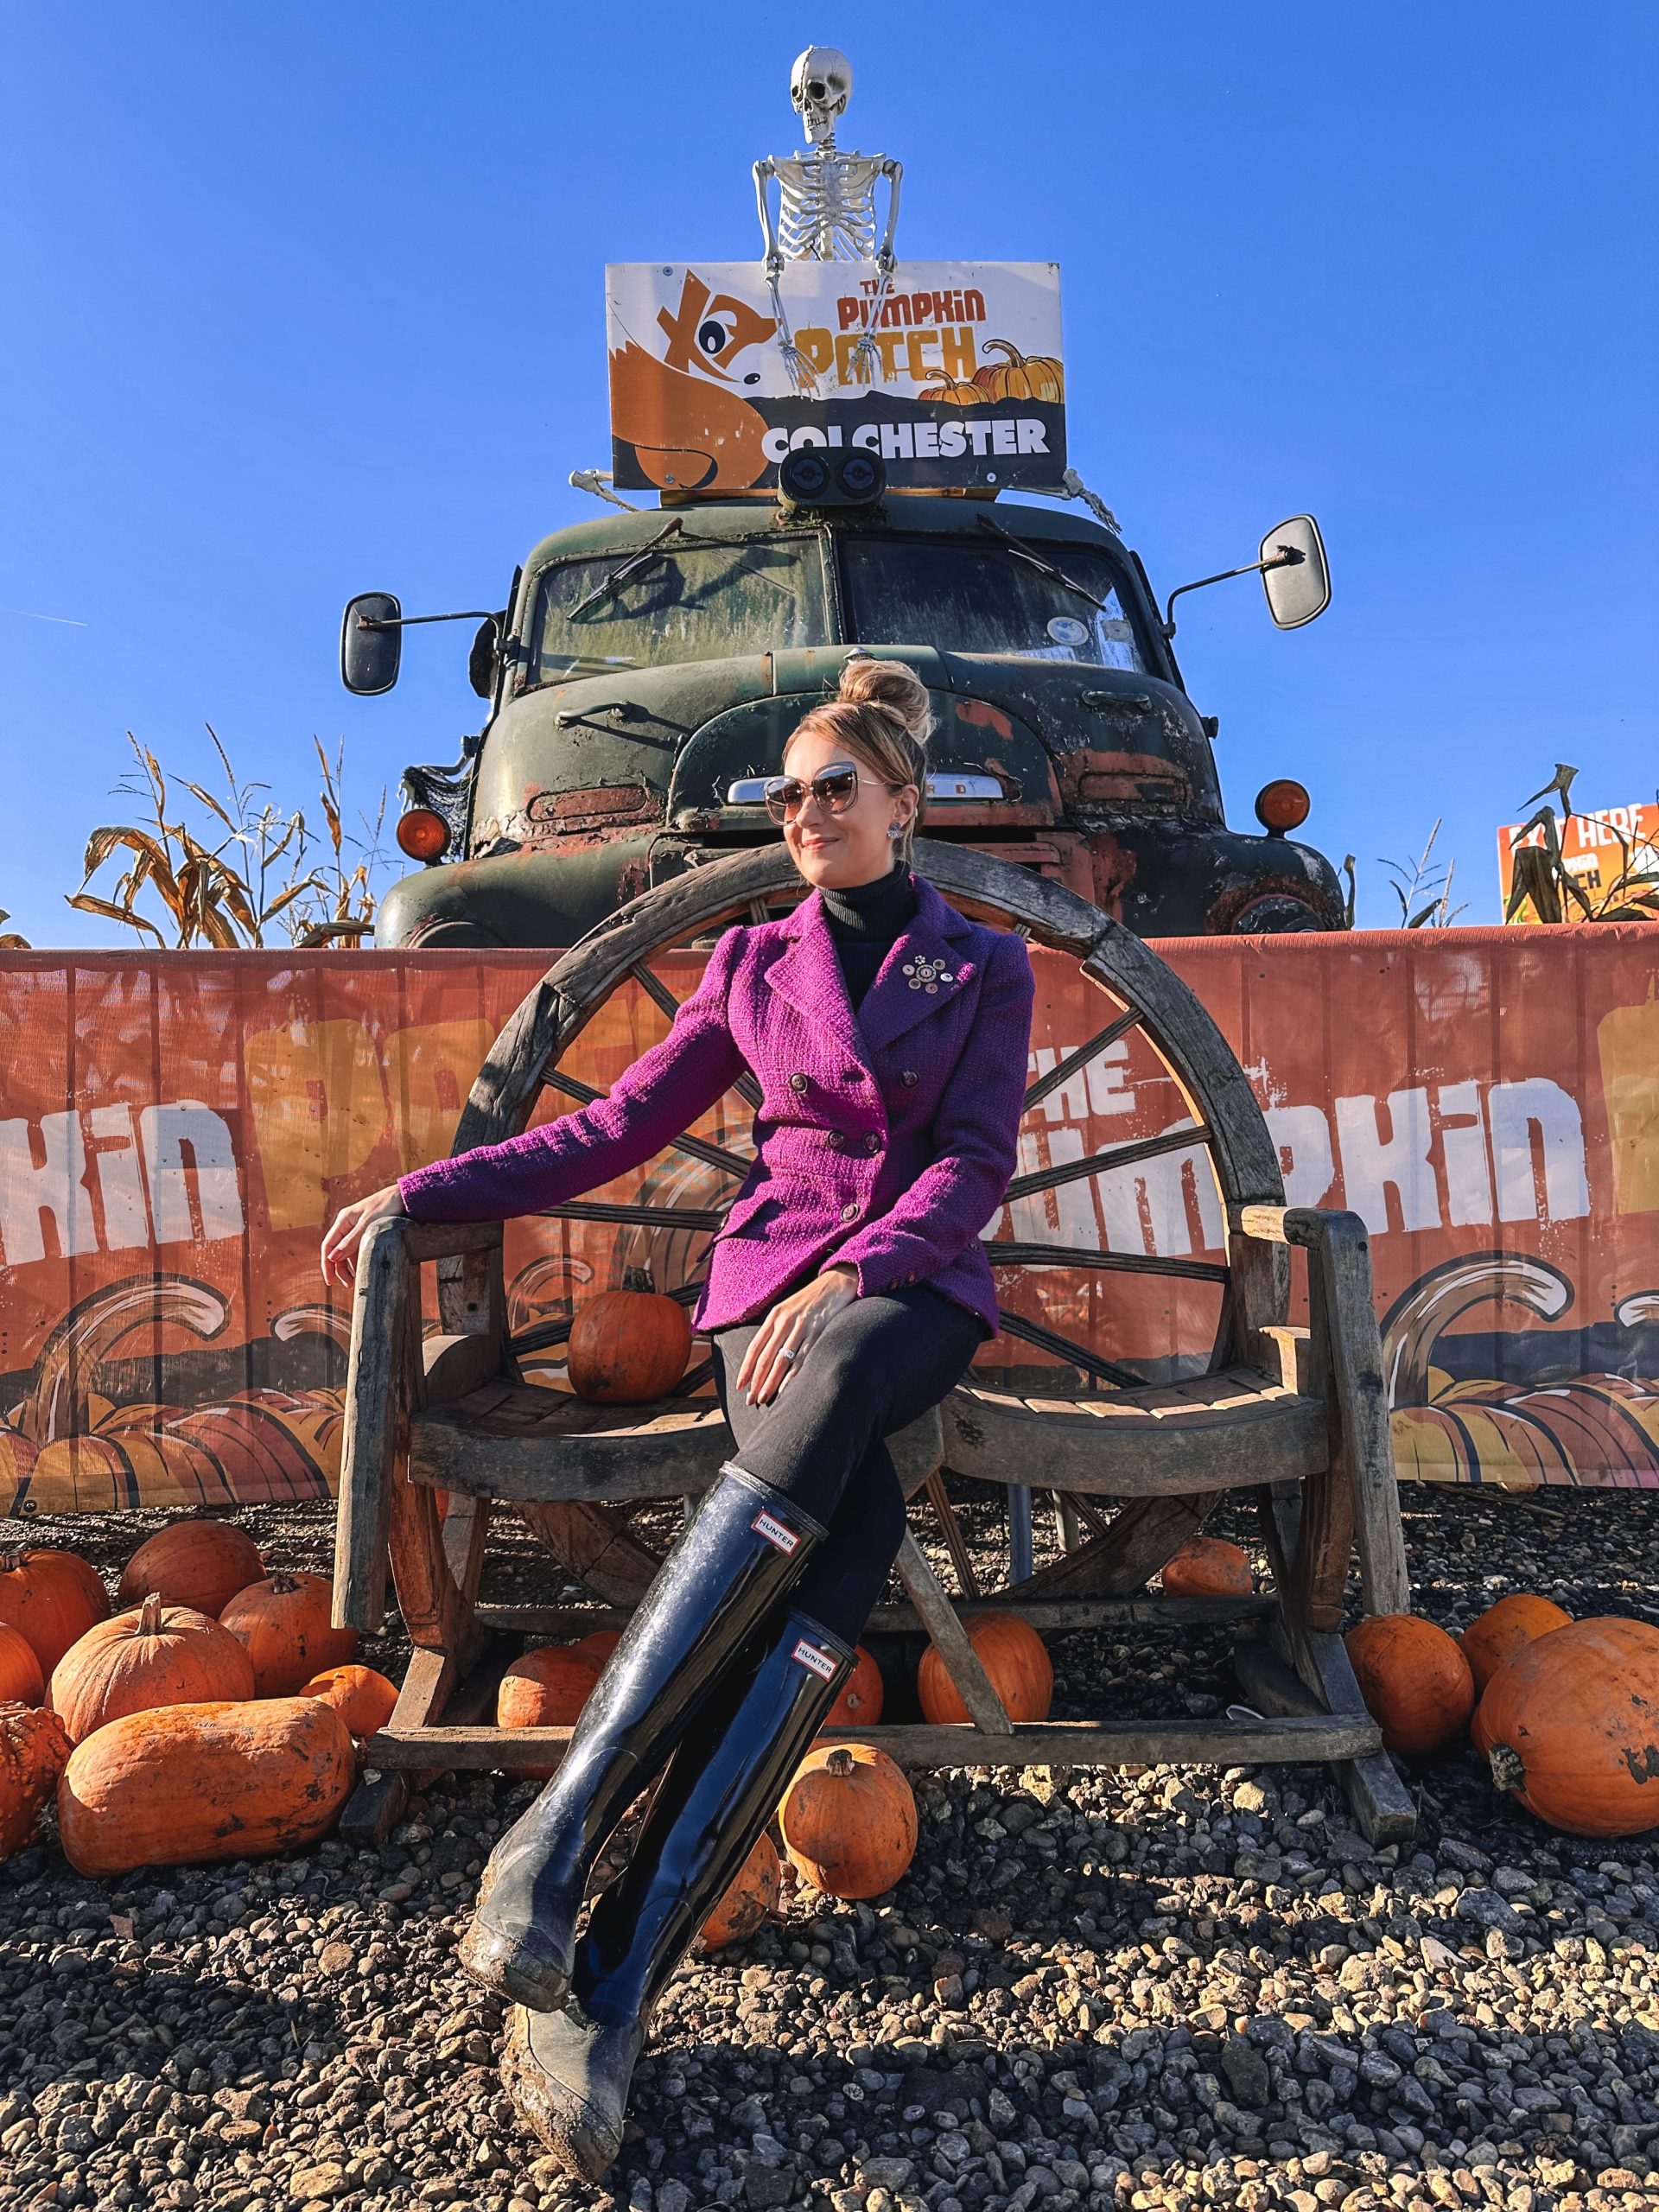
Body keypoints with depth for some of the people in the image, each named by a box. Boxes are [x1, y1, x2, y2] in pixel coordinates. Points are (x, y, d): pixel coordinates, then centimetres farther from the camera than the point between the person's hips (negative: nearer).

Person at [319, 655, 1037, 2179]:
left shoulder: (984, 965, 12)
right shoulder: (754, 965, 17)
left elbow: (977, 1162, 0)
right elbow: (615, 1131, 14)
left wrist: (857, 1272, -18)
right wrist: (425, 1193, 8)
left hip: (916, 1294, -1)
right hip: (769, 1276, 1)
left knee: (830, 1398, -37)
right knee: (853, 1530, -32)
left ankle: (608, 1969, -36)